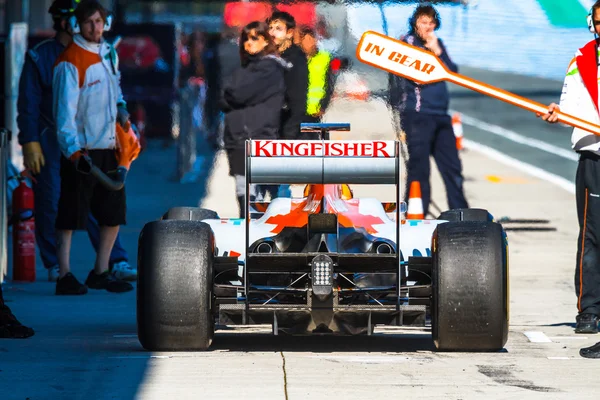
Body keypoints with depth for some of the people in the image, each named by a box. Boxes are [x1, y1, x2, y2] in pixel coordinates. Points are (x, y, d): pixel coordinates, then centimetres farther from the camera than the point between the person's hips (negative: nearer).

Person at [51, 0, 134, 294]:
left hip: (109, 148, 8)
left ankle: (100, 272, 24)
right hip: (80, 152, -8)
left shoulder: (109, 54, 11)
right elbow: (64, 112, -19)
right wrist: (74, 152, -28)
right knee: (71, 216, -3)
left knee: (114, 214, 12)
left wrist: (121, 110, 10)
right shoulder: (70, 63, -14)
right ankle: (64, 276, 2)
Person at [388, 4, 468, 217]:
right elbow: (416, 76, -11)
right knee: (419, 169, -7)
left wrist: (438, 51, -4)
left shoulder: (437, 43, 17)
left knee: (452, 167, 10)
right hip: (417, 116, -6)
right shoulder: (407, 43, 0)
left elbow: (453, 72, 4)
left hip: (440, 116, 6)